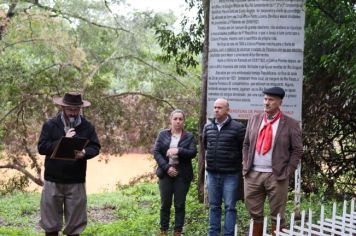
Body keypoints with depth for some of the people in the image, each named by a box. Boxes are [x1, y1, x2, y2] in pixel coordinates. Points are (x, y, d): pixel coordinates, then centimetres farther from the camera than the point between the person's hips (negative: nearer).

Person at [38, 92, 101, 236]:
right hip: (53, 181, -1)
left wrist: (84, 153, -19)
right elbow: (41, 147, -7)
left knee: (74, 223, 8)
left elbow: (95, 147, 3)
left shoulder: (87, 126, 4)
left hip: (76, 182, 1)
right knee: (51, 221, 8)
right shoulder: (50, 125, 0)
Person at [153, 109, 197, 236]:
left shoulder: (189, 136, 5)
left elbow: (193, 152, -6)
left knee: (180, 205, 4)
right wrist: (166, 167, -13)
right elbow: (156, 152, -2)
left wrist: (178, 151, -21)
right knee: (165, 204, 6)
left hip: (182, 175, 0)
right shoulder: (163, 134, 5)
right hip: (166, 173, 1)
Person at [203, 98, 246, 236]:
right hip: (212, 173, 5)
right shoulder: (208, 127, 6)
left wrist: (236, 160, 1)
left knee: (229, 207, 1)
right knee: (214, 206, 13)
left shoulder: (238, 127, -11)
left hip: (231, 174, -5)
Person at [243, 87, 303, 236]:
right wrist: (246, 166, 4)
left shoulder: (291, 124, -2)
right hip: (253, 174, 3)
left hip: (276, 176, -3)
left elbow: (297, 150, -2)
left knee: (277, 215, 5)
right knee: (254, 213, 10)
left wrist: (287, 172, -8)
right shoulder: (254, 120, 10)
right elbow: (246, 145, 14)